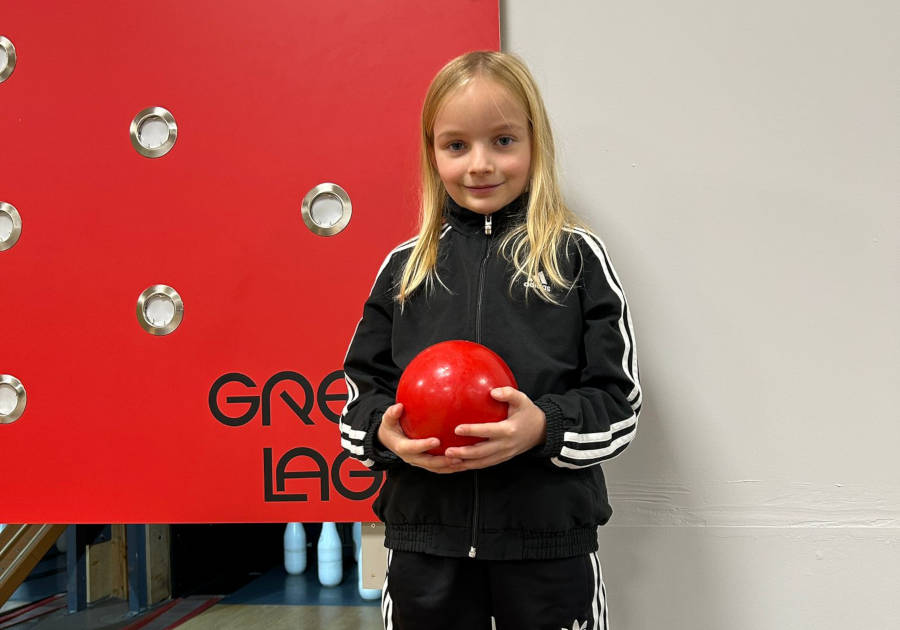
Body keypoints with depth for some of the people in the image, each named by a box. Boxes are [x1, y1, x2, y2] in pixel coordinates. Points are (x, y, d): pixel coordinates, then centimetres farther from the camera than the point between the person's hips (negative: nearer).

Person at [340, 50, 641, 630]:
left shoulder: (578, 256, -1)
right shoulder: (404, 266, 6)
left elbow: (618, 399, -2)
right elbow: (360, 391, 10)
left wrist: (544, 426, -19)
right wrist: (385, 431, -11)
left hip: (550, 542, -2)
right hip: (424, 541, 2)